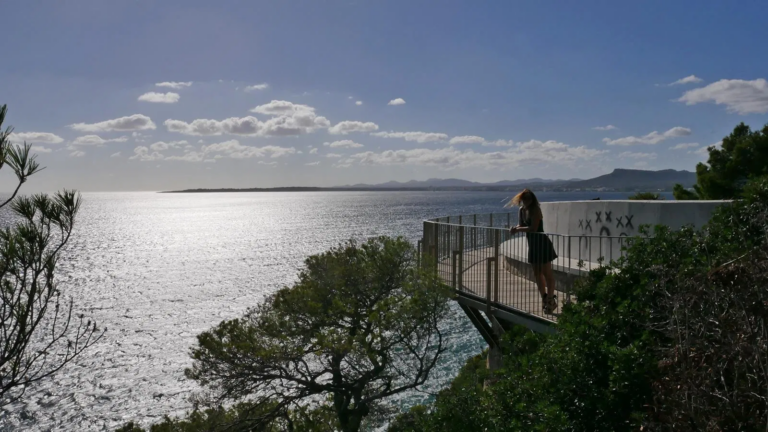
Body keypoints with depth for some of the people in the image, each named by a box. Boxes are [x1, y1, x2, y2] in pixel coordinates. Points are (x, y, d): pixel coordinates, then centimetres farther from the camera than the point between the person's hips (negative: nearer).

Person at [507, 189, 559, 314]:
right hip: (532, 244, 8)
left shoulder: (535, 210, -18)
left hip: (542, 243, -8)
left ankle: (551, 299, 8)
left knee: (546, 272, -1)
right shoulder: (522, 210, 5)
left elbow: (533, 228, -26)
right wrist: (515, 228, -12)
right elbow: (521, 225, 10)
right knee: (537, 272, 13)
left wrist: (518, 229, -21)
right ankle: (545, 298, 24)